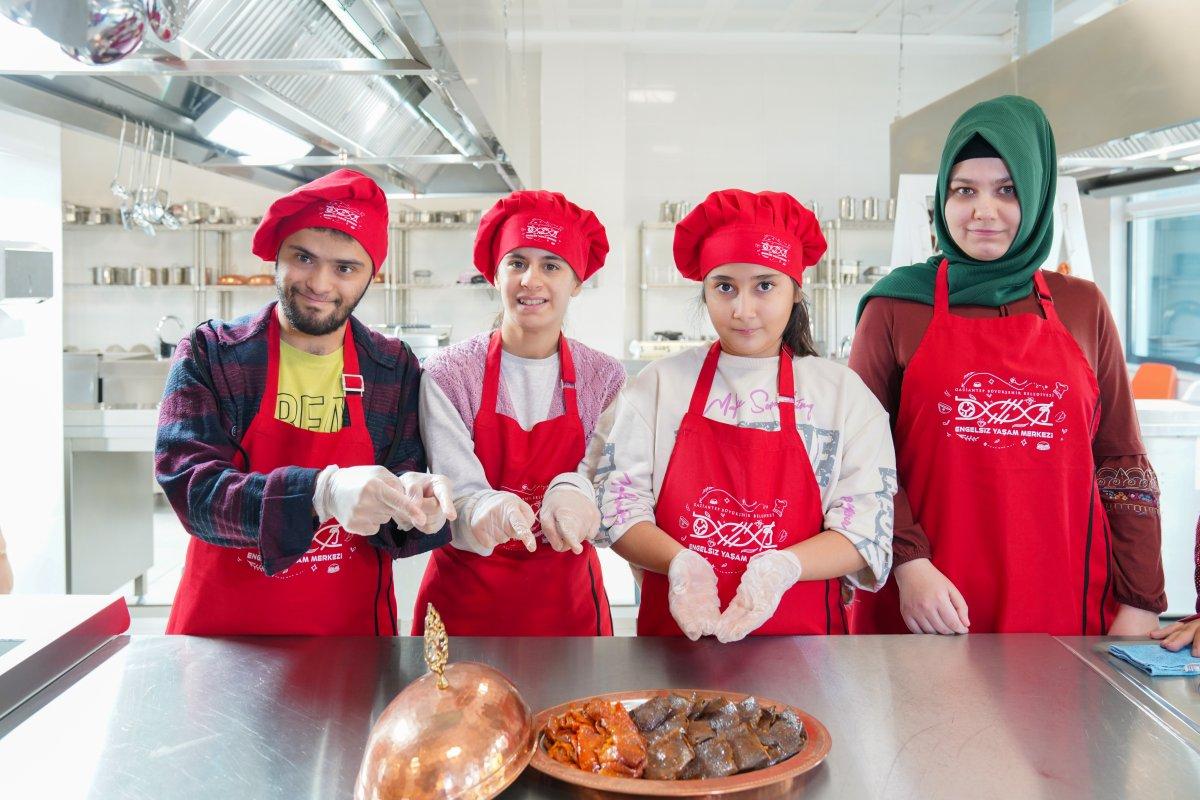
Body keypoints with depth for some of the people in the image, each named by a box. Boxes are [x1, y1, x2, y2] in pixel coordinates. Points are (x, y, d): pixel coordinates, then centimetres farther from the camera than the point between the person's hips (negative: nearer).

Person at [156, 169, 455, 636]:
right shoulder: (209, 353, -8)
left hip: (352, 630, 1)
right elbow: (190, 487, -21)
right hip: (224, 630, -1)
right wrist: (321, 493, -37)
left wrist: (412, 505, -29)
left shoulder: (395, 369, -4)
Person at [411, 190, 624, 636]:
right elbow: (453, 497, -15)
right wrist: (485, 511, -38)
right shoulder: (448, 374, -9)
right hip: (466, 598, -1)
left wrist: (572, 493, -32)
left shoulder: (605, 379, -2)